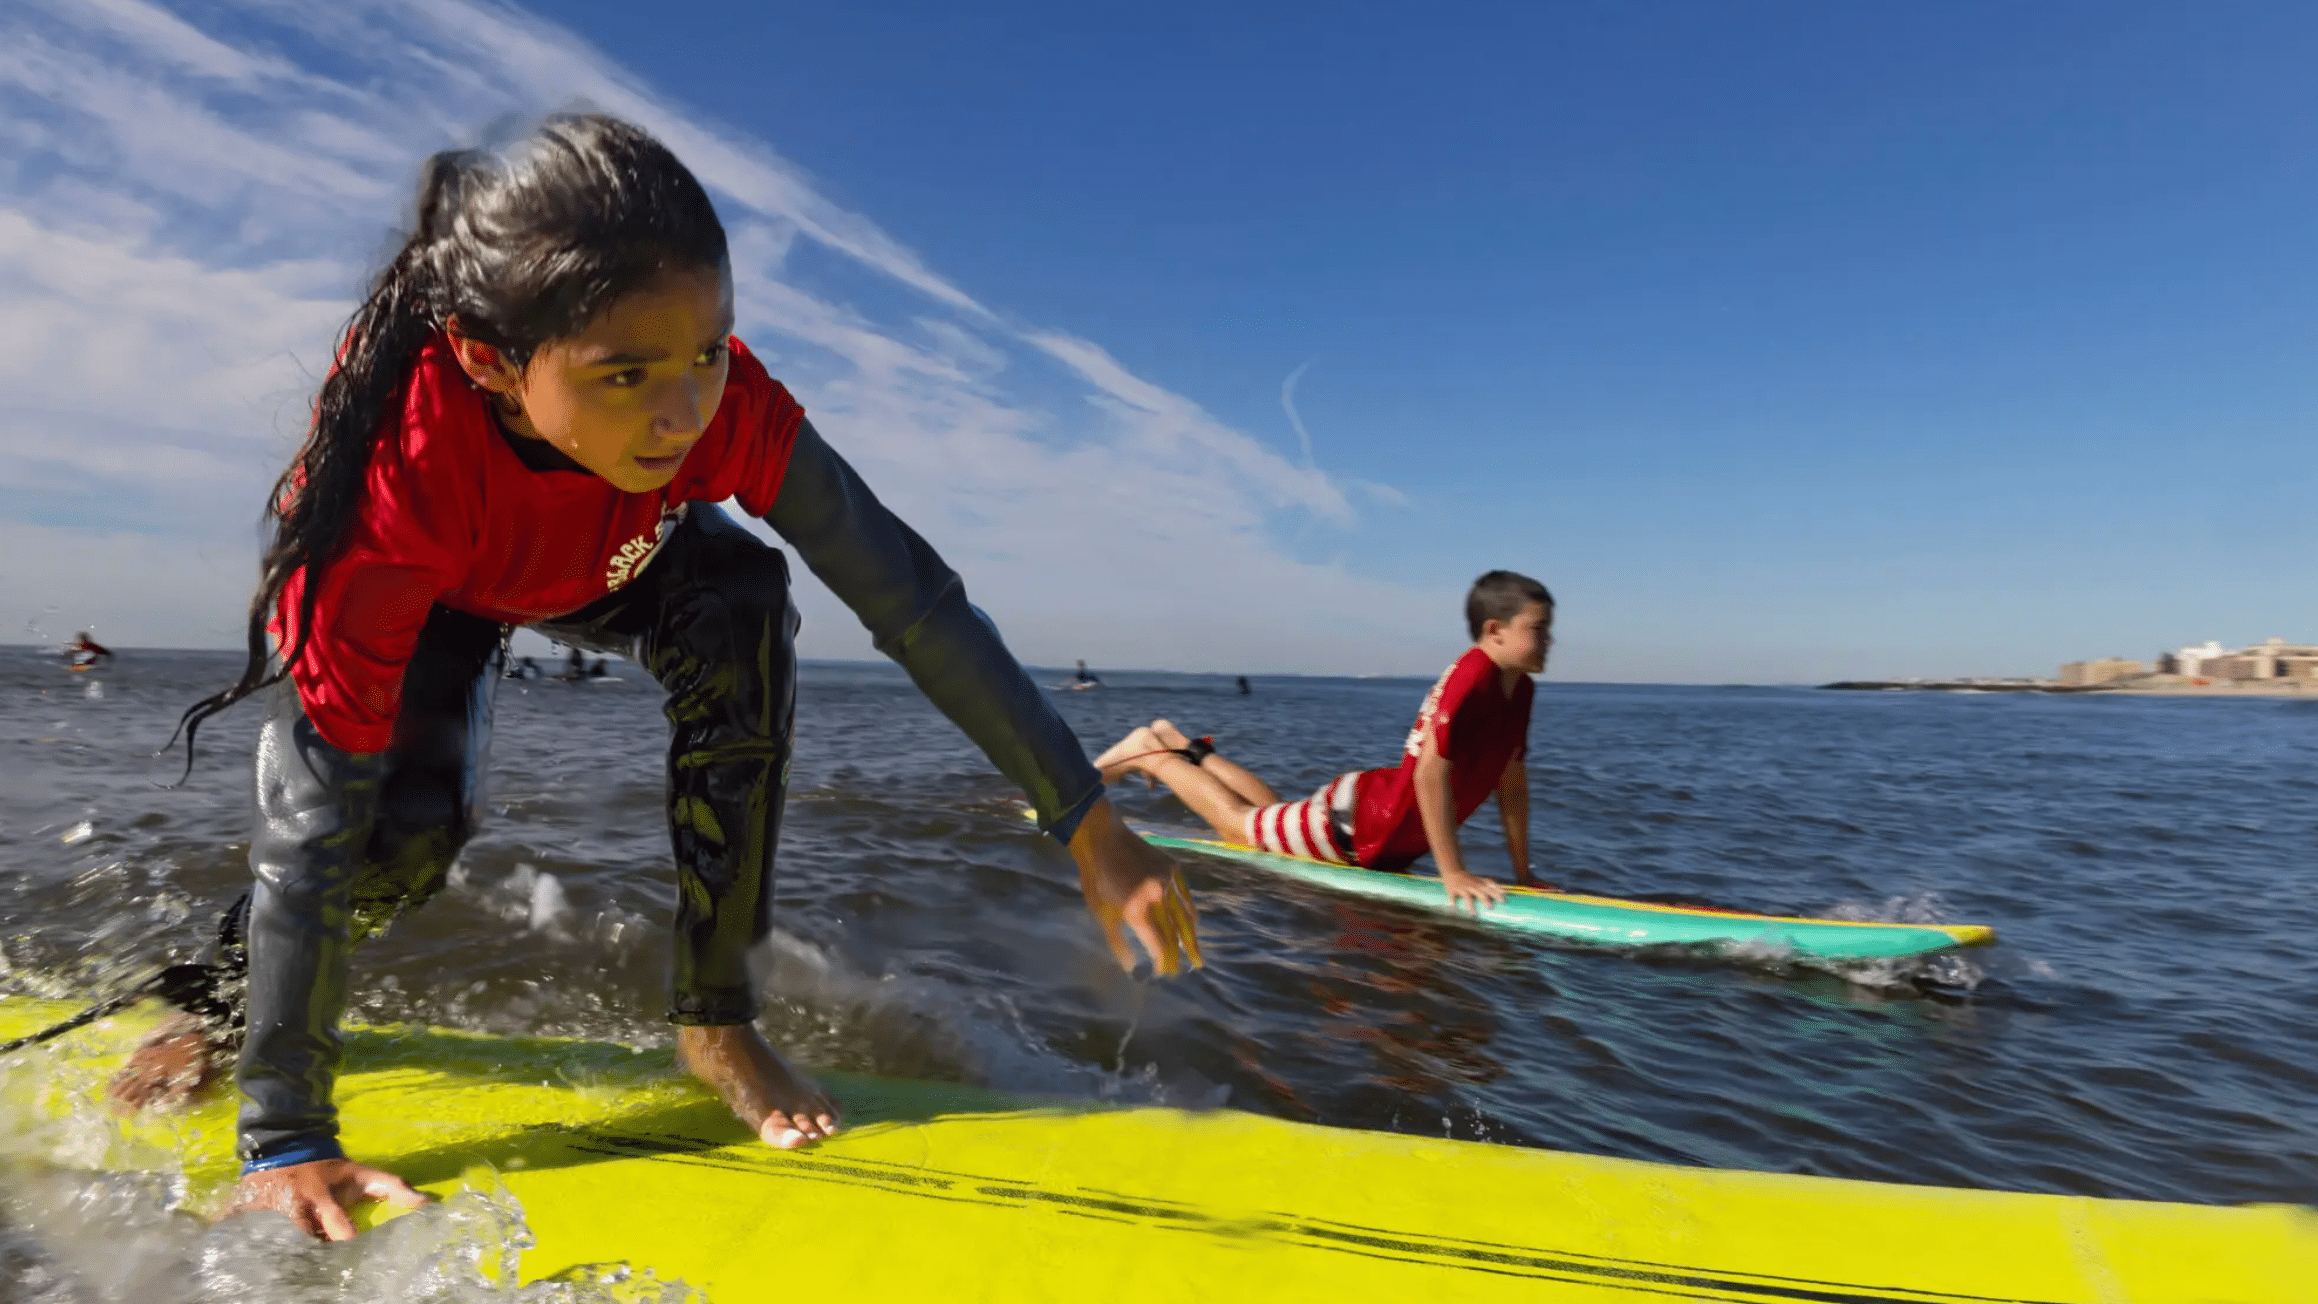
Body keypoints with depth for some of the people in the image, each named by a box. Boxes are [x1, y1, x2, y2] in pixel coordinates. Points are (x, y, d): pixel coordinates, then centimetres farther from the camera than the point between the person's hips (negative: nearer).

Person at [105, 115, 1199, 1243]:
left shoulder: (718, 397, -36)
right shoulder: (397, 469, -42)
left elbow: (910, 598, -35)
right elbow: (319, 807, -38)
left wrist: (1091, 827, -35)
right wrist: (283, 1138, -33)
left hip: (613, 564, 2)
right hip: (412, 589, -2)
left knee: (745, 605, -29)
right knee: (406, 828, -26)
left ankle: (714, 1024, -15)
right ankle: (225, 998, 12)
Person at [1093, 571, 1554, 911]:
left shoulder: (1521, 690, -3)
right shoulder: (1470, 676, -30)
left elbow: (1512, 778, 5)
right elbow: (1430, 773, -34)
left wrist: (1523, 870, 5)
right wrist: (1452, 871, -29)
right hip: (1352, 822, -8)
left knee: (1275, 817, 28)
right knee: (1240, 825, 9)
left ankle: (1191, 750, 40)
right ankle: (1149, 754, 23)